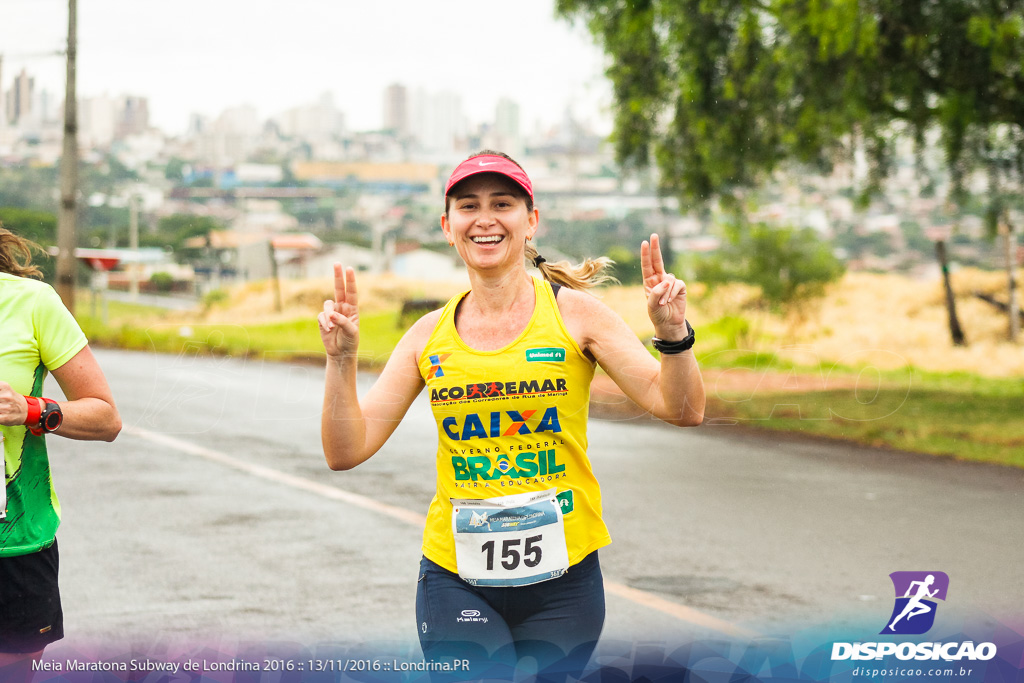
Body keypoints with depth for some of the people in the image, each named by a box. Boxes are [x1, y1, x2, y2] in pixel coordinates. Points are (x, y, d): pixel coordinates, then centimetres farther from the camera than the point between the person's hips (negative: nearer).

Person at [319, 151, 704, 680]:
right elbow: (346, 451, 3)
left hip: (562, 580, -1)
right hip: (456, 581, 1)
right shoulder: (431, 335, 4)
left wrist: (673, 335, -23)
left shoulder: (573, 313, -2)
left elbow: (682, 410, -6)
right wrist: (341, 360, -10)